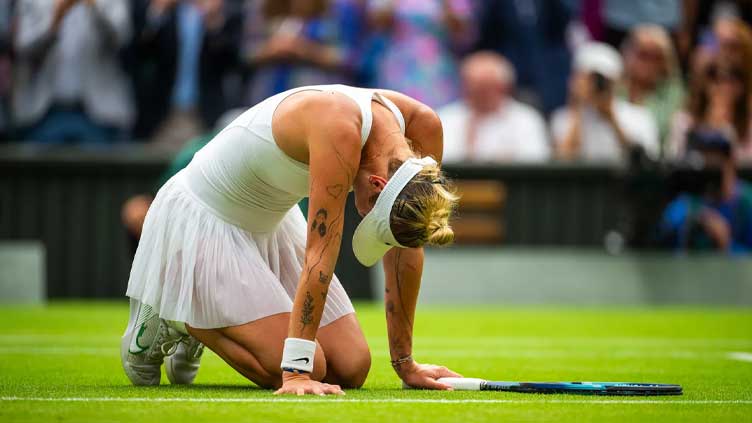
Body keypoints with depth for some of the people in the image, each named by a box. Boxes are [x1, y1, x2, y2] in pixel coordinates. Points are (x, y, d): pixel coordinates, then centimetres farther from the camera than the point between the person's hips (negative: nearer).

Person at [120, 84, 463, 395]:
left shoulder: (421, 126, -16)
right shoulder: (339, 129, -38)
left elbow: (404, 250, -7)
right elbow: (320, 253, -38)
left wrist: (405, 364, -5)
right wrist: (296, 372, -37)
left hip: (271, 224, 8)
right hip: (199, 223, -8)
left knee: (352, 369, -1)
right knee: (307, 370, -17)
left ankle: (197, 329, 20)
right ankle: (172, 323, 6)